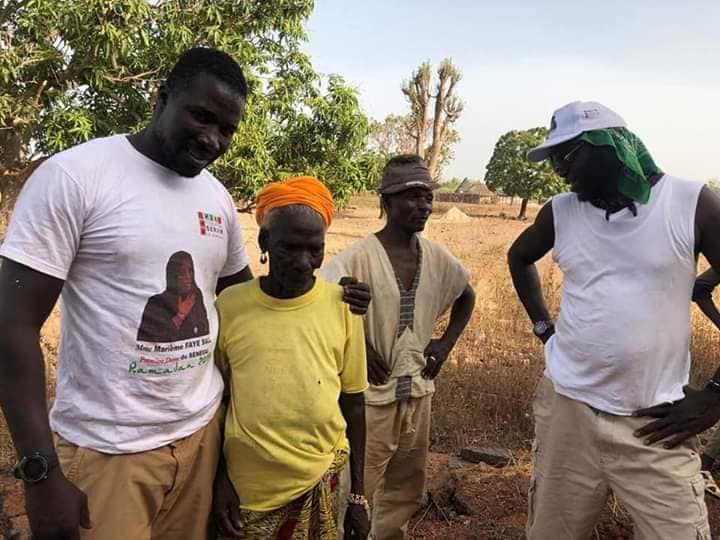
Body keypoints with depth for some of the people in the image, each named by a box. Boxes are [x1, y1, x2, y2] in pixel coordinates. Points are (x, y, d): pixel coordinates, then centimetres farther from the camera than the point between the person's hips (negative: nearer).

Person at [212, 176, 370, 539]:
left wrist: (358, 493, 4)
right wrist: (219, 479, 0)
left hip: (321, 480, 1)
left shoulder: (342, 305, -7)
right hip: (248, 488, 0)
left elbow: (353, 402, 0)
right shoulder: (229, 306, -8)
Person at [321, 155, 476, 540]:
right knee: (359, 491, 9)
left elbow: (467, 296, 19)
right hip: (371, 395, -6)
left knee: (406, 490, 21)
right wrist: (357, 348, -19)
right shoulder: (358, 258, -18)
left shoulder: (437, 258, 1)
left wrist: (447, 342, 7)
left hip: (418, 392, 6)